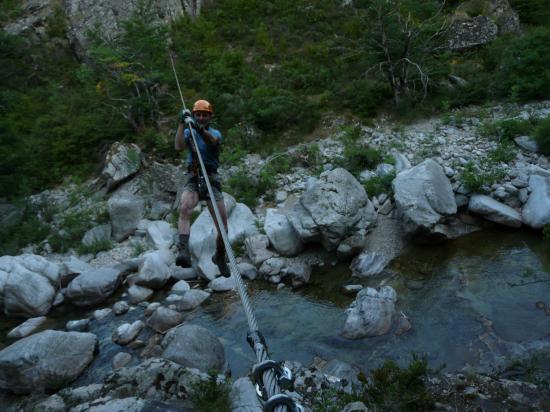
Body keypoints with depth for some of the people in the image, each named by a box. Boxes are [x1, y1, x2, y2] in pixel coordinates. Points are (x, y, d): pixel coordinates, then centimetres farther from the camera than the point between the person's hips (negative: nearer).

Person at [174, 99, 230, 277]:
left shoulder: (215, 133, 8)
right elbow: (178, 147, -10)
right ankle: (184, 252, -47)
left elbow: (212, 141, -20)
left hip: (212, 179, 0)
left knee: (223, 227, -3)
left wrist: (200, 129, -39)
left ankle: (220, 257, 24)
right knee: (184, 209, -34)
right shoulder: (188, 132, 12)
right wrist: (182, 124, -14)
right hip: (193, 179, 0)